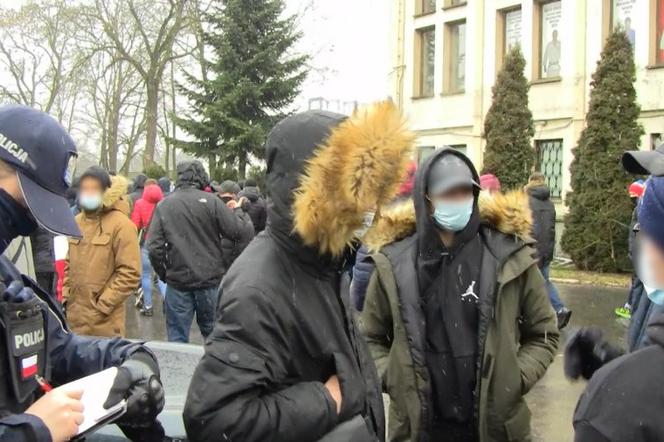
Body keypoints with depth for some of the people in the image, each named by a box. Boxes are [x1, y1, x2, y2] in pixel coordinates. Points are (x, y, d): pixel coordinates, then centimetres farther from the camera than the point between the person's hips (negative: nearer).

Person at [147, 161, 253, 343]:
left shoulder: (164, 205, -1)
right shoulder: (210, 201, -8)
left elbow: (154, 247, -6)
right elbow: (241, 233, -11)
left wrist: (164, 273, 8)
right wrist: (237, 211, 8)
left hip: (177, 282, 1)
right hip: (211, 280, -1)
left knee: (177, 338, 8)